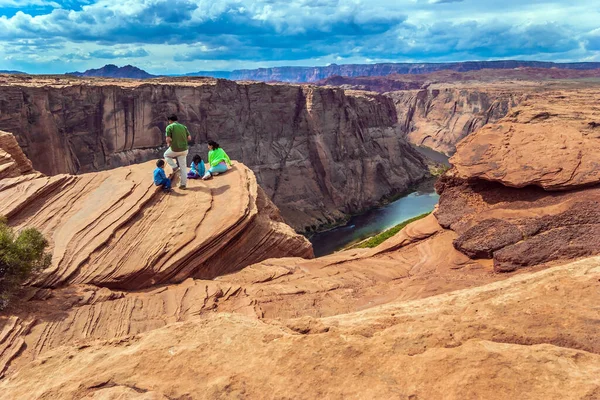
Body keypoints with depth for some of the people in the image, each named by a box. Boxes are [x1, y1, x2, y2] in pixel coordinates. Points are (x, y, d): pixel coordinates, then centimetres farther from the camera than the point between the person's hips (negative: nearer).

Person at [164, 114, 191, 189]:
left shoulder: (169, 127, -7)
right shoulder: (183, 127, 8)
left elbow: (168, 139, -14)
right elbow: (189, 138, 5)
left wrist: (169, 144, 7)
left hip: (175, 149, -4)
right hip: (184, 149, 4)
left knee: (166, 155, 30)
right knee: (183, 167, 12)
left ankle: (174, 167, 12)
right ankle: (183, 184, 15)